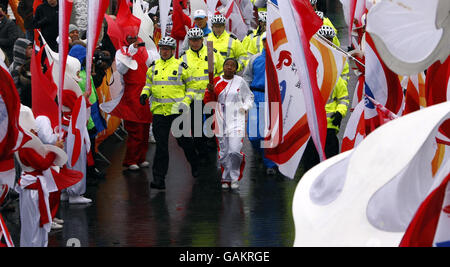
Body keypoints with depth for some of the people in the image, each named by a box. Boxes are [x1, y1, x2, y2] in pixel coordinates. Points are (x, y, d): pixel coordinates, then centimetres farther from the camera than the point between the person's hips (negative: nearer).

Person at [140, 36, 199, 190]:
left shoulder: (181, 66, 0)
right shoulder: (154, 67, 12)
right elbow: (149, 83, 24)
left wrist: (186, 101, -8)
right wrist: (145, 94, 4)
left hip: (177, 110, -3)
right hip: (159, 110, 3)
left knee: (184, 140, 7)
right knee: (161, 144, -1)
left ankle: (195, 165, 34)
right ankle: (159, 178, -1)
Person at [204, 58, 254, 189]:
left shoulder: (240, 81, 1)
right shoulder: (216, 81, 5)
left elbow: (249, 97, 13)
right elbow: (208, 101, 4)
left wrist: (245, 107, -5)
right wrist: (210, 91, -15)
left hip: (236, 121, -3)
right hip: (221, 122, 3)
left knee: (235, 151, -14)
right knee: (223, 152, 7)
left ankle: (235, 178, 3)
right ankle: (226, 179, 20)